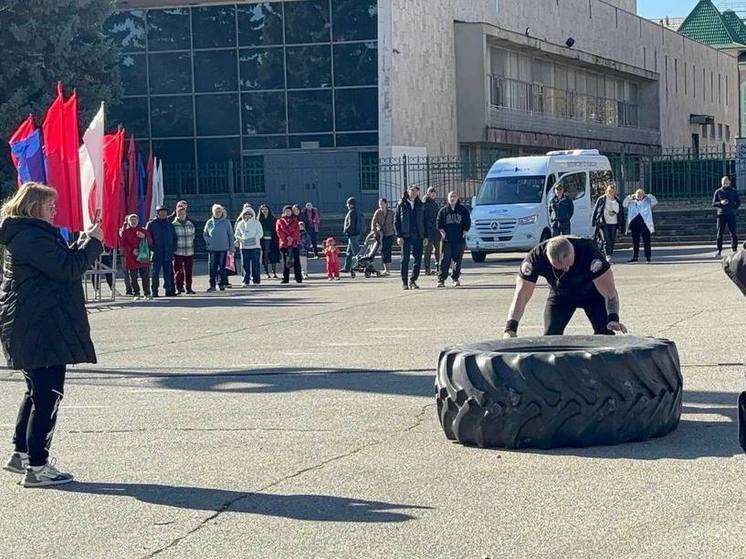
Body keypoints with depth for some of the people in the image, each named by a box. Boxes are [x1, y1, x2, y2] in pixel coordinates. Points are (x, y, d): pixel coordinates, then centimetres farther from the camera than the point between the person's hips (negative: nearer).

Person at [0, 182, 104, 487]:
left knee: (38, 391, 20)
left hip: (30, 328, 11)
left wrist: (82, 244, 10)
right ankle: (37, 467, -6)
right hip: (42, 330, -11)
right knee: (48, 394, -7)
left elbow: (62, 264, 22)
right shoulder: (33, 237, -17)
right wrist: (91, 243, -9)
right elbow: (67, 268, -21)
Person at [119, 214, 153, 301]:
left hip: (144, 258, 1)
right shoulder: (124, 232, 5)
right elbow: (123, 245, -1)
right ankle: (136, 294, 9)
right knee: (133, 278, 1)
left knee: (145, 277, 0)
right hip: (131, 259, -1)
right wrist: (132, 250, -14)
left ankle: (147, 293, 6)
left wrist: (144, 237, -8)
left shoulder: (143, 231, 13)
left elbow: (150, 242, 11)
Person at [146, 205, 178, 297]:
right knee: (155, 273, -3)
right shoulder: (151, 224, 1)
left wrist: (173, 249, 7)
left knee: (168, 273, 6)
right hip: (156, 254, -4)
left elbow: (174, 238, 19)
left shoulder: (170, 224, 14)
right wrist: (152, 249, -10)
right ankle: (154, 291, 0)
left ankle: (169, 290, 11)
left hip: (168, 254, 4)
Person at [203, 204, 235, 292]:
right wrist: (208, 242, 1)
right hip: (212, 249, 1)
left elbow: (231, 235, 4)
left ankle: (222, 283, 9)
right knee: (212, 267, -1)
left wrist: (231, 247, 0)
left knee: (222, 267, 2)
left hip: (223, 248, -1)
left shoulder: (226, 222, 1)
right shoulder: (209, 222, 5)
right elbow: (205, 234, 16)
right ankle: (212, 285, 3)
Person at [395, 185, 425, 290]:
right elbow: (396, 221, 0)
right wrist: (399, 236, -9)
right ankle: (404, 282, 9)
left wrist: (425, 236, 4)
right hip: (405, 236, -3)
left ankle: (413, 280, 10)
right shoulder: (402, 204, 2)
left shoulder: (420, 205, 11)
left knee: (418, 259, -1)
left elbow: (424, 221, 13)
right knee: (405, 259, 1)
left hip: (418, 237, 3)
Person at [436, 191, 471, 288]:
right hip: (447, 240, -1)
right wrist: (442, 232, -6)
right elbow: (439, 223, 7)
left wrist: (464, 232, -3)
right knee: (445, 260, -6)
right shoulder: (443, 210, 7)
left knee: (458, 260, 3)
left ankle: (455, 279, 13)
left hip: (460, 240, 1)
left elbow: (468, 222, 9)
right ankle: (441, 279, -6)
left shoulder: (463, 210, 7)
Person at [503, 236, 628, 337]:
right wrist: (510, 328, -42)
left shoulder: (589, 251, -39)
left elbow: (609, 291, -36)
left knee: (605, 334, -17)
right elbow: (521, 294, -31)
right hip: (560, 295, 2)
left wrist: (613, 319, -53)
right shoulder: (536, 257, -33)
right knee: (550, 335, -10)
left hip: (592, 292, -2)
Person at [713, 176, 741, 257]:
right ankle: (719, 251, 2)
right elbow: (714, 204, 5)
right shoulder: (718, 192, 5)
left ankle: (735, 250, 5)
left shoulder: (734, 191, 7)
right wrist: (720, 203, -14)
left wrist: (734, 209, -7)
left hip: (732, 215, 0)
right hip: (721, 215, 0)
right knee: (720, 234, -2)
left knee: (734, 233, -1)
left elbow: (738, 202, 10)